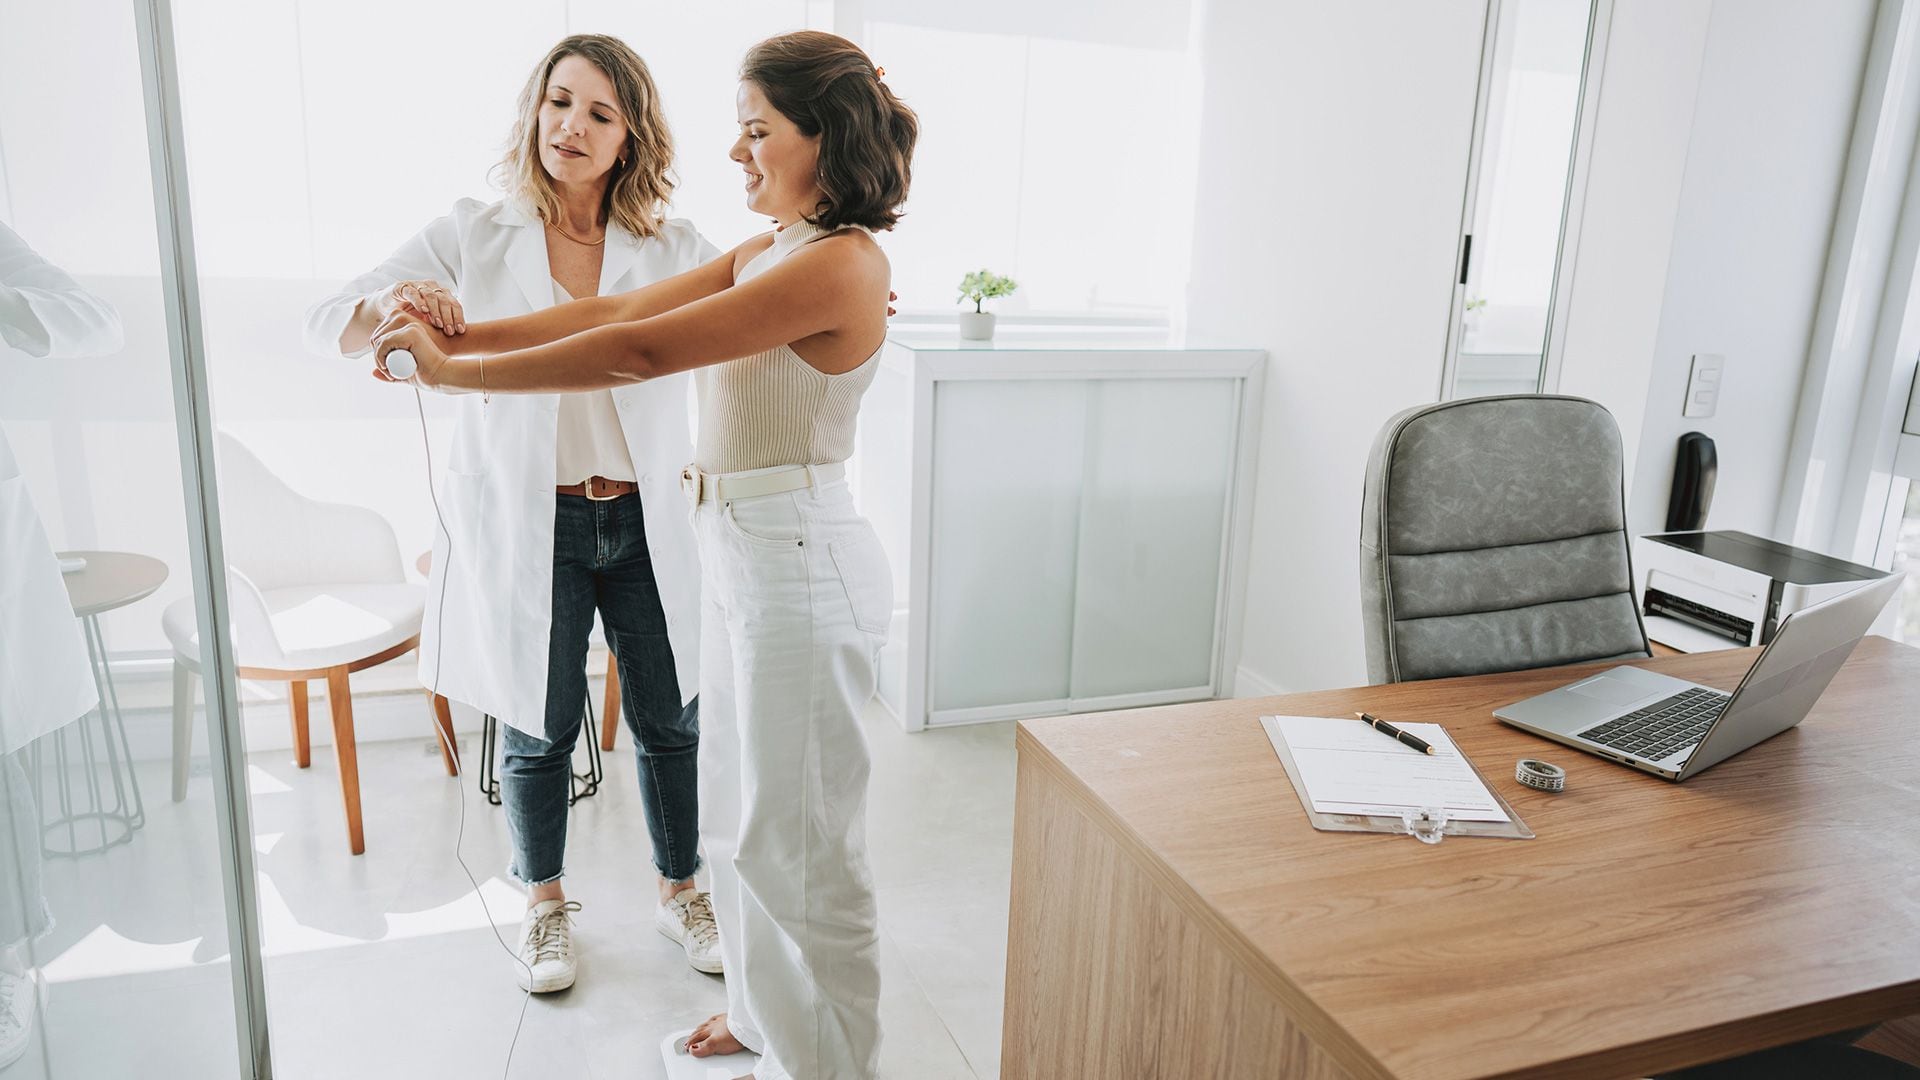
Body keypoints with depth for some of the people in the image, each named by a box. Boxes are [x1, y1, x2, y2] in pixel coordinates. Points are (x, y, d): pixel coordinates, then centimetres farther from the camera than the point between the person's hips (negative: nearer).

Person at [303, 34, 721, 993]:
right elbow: (328, 325, -4)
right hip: (525, 527, -1)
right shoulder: (473, 238, -1)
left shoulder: (673, 249, 1)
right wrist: (389, 304, -29)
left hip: (646, 525, 1)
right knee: (540, 731, 12)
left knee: (669, 723, 10)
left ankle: (681, 892, 34)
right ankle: (545, 904, 36)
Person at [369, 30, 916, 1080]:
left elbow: (643, 350, -22)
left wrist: (455, 369, -16)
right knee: (738, 810, 22)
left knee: (795, 833, 6)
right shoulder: (762, 254, 12)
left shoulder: (842, 263, -18)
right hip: (739, 554, 9)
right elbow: (617, 310, 7)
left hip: (799, 563, -9)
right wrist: (461, 333, -3)